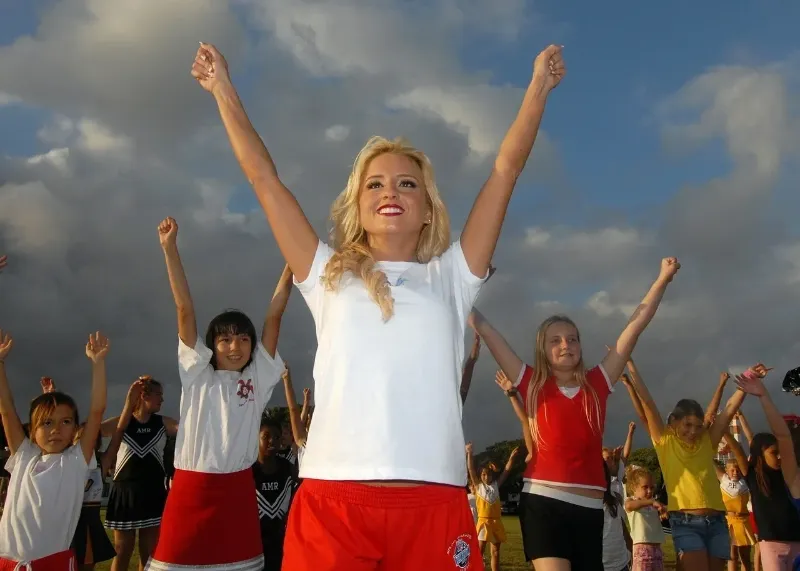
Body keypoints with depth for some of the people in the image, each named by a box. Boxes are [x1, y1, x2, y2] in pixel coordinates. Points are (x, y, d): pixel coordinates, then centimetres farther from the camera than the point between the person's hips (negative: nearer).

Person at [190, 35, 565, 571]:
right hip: (331, 503, 0)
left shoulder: (450, 278, 15)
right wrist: (224, 89, 19)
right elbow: (265, 178, 16)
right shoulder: (330, 277, 15)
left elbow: (506, 170, 15)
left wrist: (538, 87, 16)